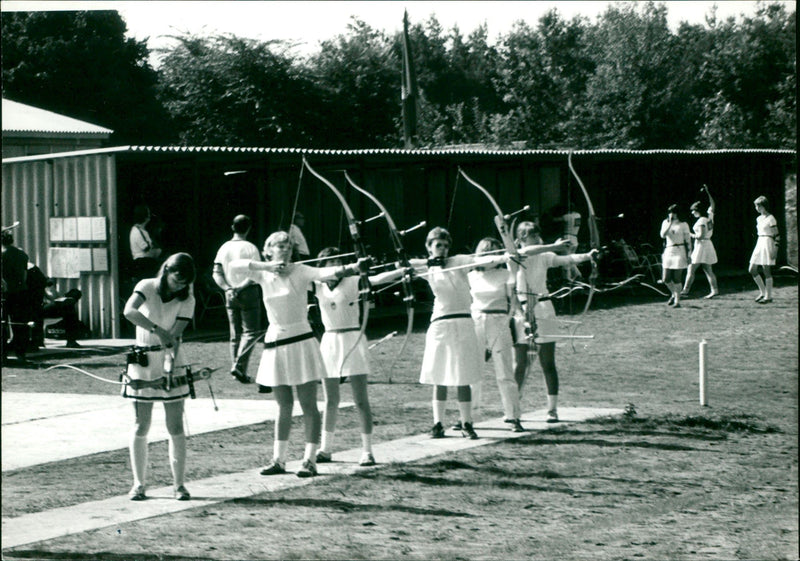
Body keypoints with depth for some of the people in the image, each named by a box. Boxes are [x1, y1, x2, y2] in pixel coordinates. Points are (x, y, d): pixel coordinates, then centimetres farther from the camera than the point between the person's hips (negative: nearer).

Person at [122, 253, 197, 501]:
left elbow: (175, 335, -11)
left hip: (171, 361, 1)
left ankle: (179, 483, 6)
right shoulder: (147, 287, -6)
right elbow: (129, 311, -26)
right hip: (142, 361, -1)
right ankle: (138, 483, 10)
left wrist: (170, 362, -27)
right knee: (141, 426, 2)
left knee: (176, 426, -1)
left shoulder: (187, 299, -1)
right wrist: (157, 330, -37)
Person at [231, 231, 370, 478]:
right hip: (275, 345, 4)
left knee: (308, 405, -2)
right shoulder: (264, 275, 5)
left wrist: (354, 268, -42)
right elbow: (235, 264, -7)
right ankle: (278, 460, 17)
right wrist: (267, 265, -18)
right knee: (284, 406, 12)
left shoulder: (300, 272, -6)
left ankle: (310, 460, 1)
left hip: (301, 342, -4)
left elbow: (328, 273, -23)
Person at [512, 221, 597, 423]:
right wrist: (553, 246, -33)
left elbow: (566, 259, -9)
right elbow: (528, 251, -25)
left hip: (542, 310, 1)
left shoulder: (544, 257, 5)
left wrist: (587, 256, -26)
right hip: (521, 312, -1)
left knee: (548, 364, -1)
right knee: (519, 364, 3)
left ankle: (552, 409, 0)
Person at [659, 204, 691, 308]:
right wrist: (670, 223, -14)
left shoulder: (683, 224, 0)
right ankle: (674, 294, 29)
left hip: (679, 252, -4)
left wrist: (688, 255, -3)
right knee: (665, 279, 2)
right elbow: (663, 235, -8)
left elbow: (687, 240, 2)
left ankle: (677, 300, 2)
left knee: (677, 278, -7)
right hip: (668, 252, 4)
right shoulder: (665, 223, 9)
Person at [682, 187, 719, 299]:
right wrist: (707, 193, 24)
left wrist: (691, 235, -8)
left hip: (701, 245, -9)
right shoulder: (709, 216, 8)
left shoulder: (701, 221, -16)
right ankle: (714, 289, 6)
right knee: (708, 270, 10)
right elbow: (712, 204, 25)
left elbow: (701, 235, -22)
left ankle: (685, 290, -8)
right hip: (708, 244, 9)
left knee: (691, 270, -7)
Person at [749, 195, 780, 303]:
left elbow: (777, 235, -11)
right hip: (759, 244, 8)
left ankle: (768, 296, 0)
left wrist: (775, 249, -16)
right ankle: (763, 292, 17)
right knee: (752, 270, 5)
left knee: (766, 271, -6)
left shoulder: (770, 219, -10)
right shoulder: (759, 218, 14)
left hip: (767, 244, -8)